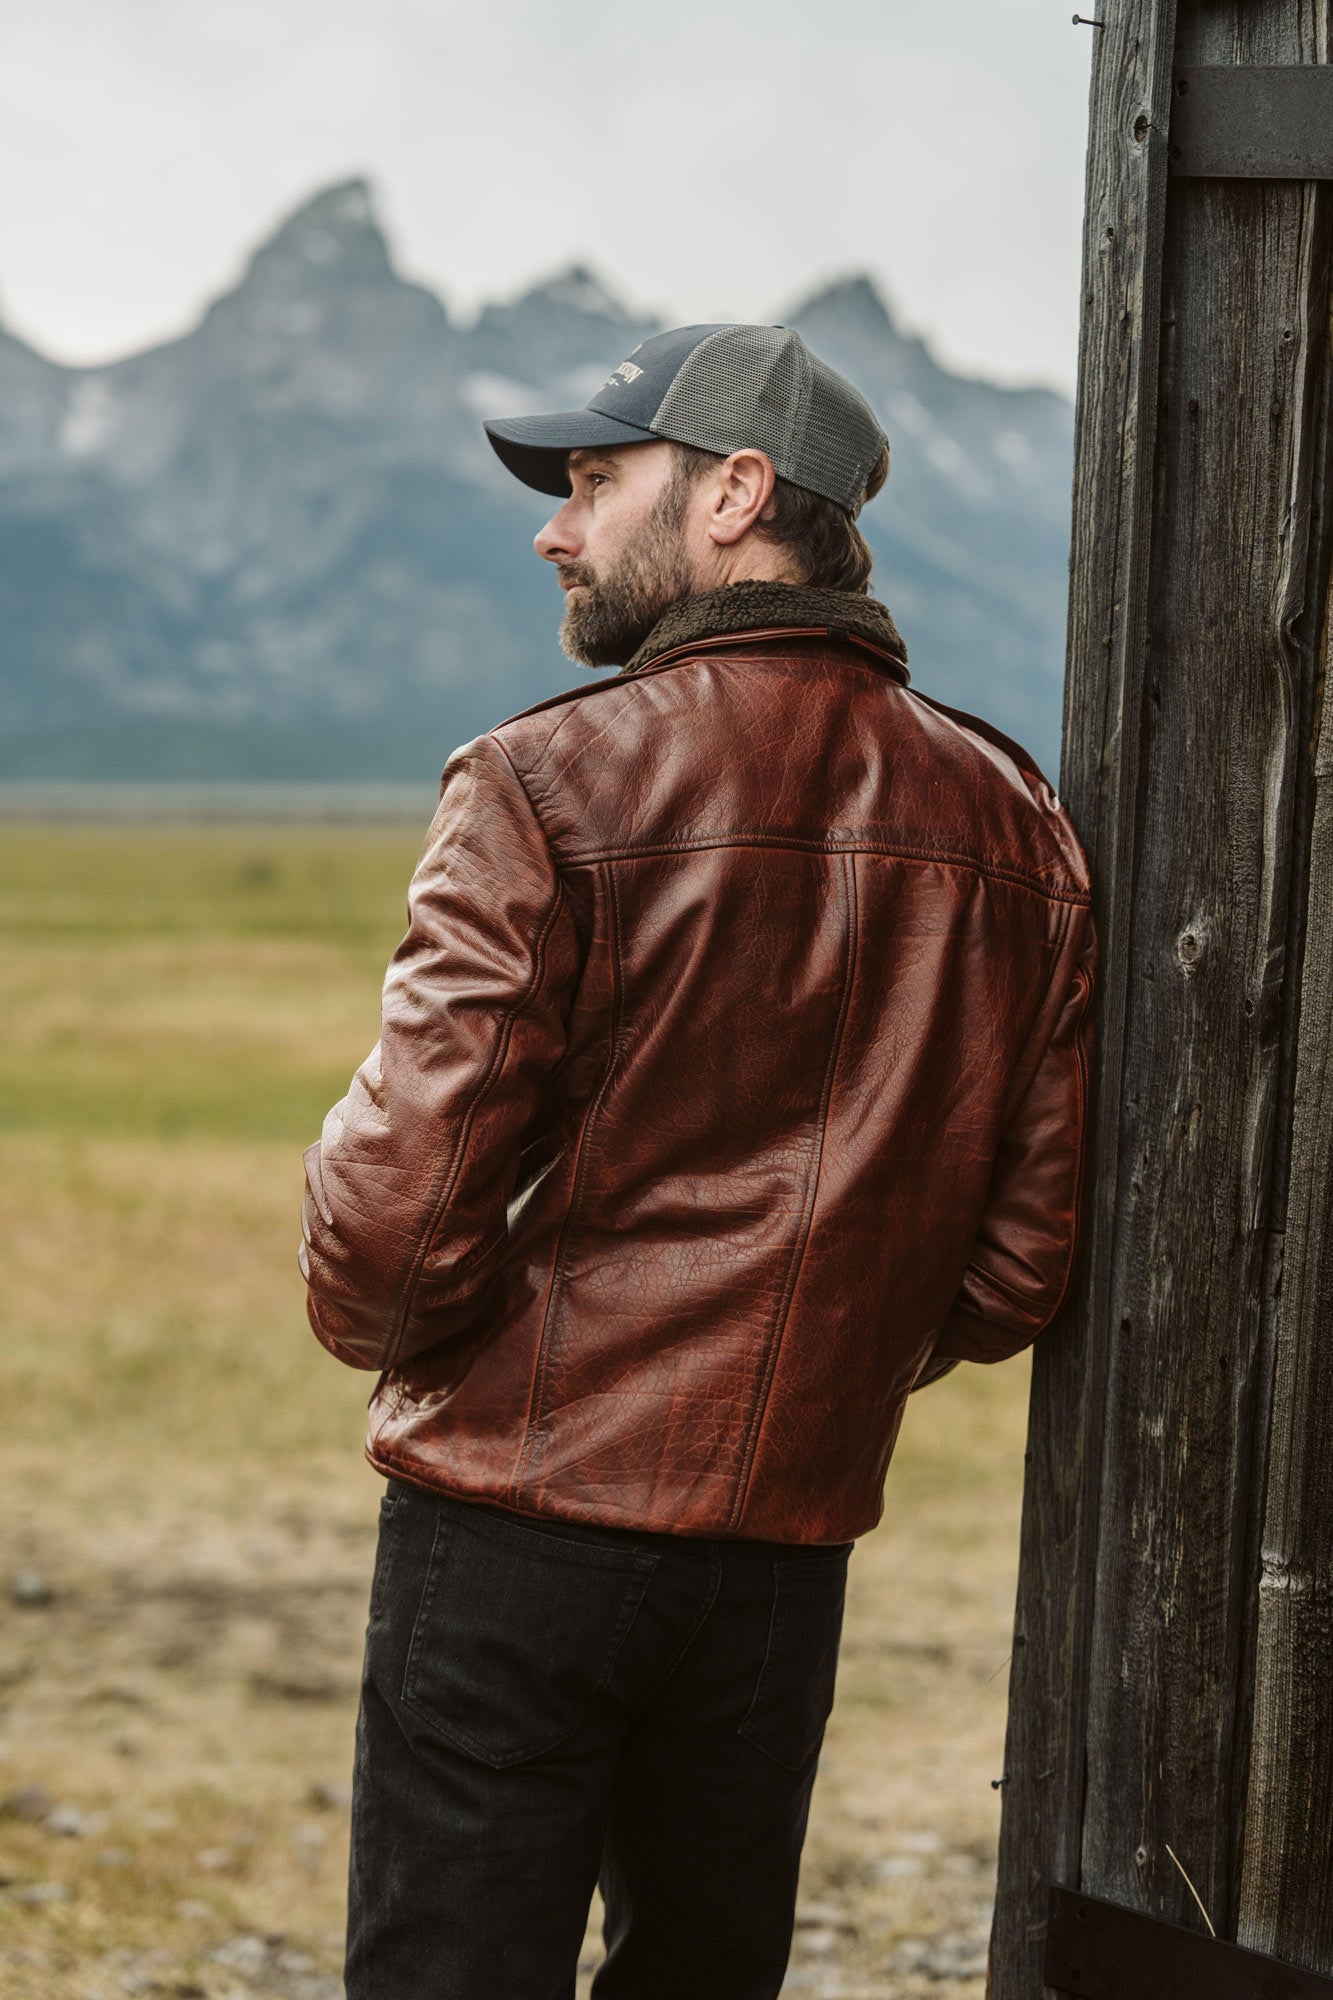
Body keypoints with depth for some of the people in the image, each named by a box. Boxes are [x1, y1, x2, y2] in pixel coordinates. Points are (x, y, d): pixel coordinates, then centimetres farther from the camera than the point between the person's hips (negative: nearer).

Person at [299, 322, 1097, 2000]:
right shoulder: (1007, 824, 4)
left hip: (519, 1508, -5)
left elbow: (396, 1203, -16)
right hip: (794, 1532, 5)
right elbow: (1025, 1251, 6)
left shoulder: (549, 788, -11)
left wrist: (379, 1331, 5)